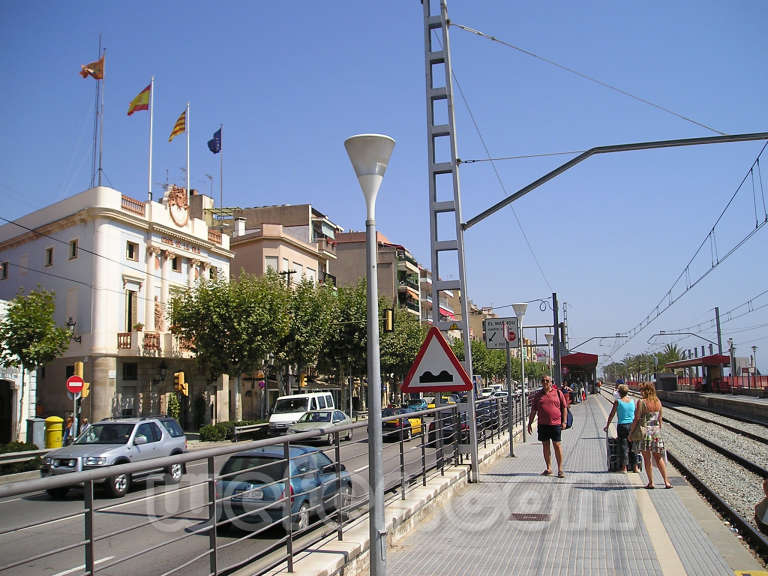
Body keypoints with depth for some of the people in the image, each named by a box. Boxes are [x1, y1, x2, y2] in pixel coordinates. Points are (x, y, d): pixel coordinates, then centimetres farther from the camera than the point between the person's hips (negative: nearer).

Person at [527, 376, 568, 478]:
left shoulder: (558, 393, 3)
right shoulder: (538, 395, 10)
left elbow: (564, 407, 4)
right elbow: (533, 410, 12)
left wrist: (564, 421, -3)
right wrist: (530, 423, 8)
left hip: (555, 424, -3)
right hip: (542, 424, 3)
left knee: (557, 445, -1)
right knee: (545, 446, 8)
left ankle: (560, 469, 7)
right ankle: (549, 468, 18)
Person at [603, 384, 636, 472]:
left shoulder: (618, 402, -7)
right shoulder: (632, 401, 4)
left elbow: (611, 415, -2)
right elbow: (636, 414, 13)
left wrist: (607, 426, 7)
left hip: (622, 425, -3)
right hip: (632, 425, 3)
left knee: (624, 446, 2)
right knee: (632, 447, 9)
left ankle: (624, 468, 3)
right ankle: (634, 467, 13)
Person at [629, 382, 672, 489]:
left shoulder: (641, 402, -12)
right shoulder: (658, 402, 3)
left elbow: (636, 419, -11)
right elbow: (660, 419, 9)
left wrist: (631, 432, -2)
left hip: (644, 431, -5)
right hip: (656, 431, 5)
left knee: (647, 459, 5)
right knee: (658, 458, 12)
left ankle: (651, 482, 8)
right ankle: (666, 481, 8)